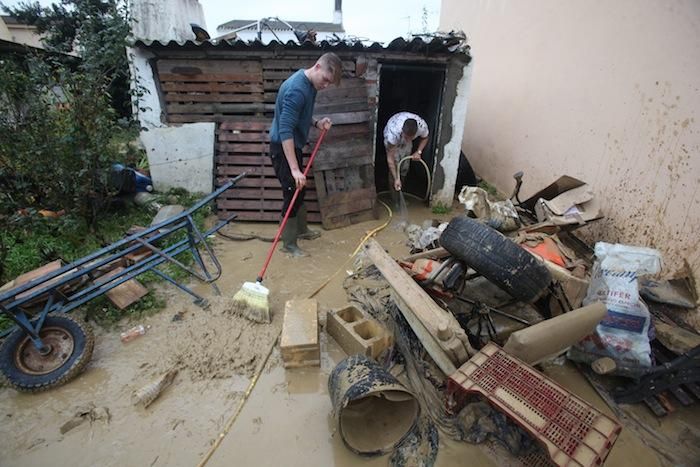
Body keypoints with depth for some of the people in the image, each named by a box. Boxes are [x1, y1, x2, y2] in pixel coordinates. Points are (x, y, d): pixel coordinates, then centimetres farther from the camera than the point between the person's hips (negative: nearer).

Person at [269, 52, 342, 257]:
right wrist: (294, 169, -36)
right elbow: (285, 130, -32)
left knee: (300, 190, 19)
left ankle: (301, 229, 37)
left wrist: (316, 123, 1)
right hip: (283, 148, -10)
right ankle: (289, 243, 11)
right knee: (292, 194, -3)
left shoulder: (310, 84, 5)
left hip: (294, 145, 10)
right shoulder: (296, 89, -26)